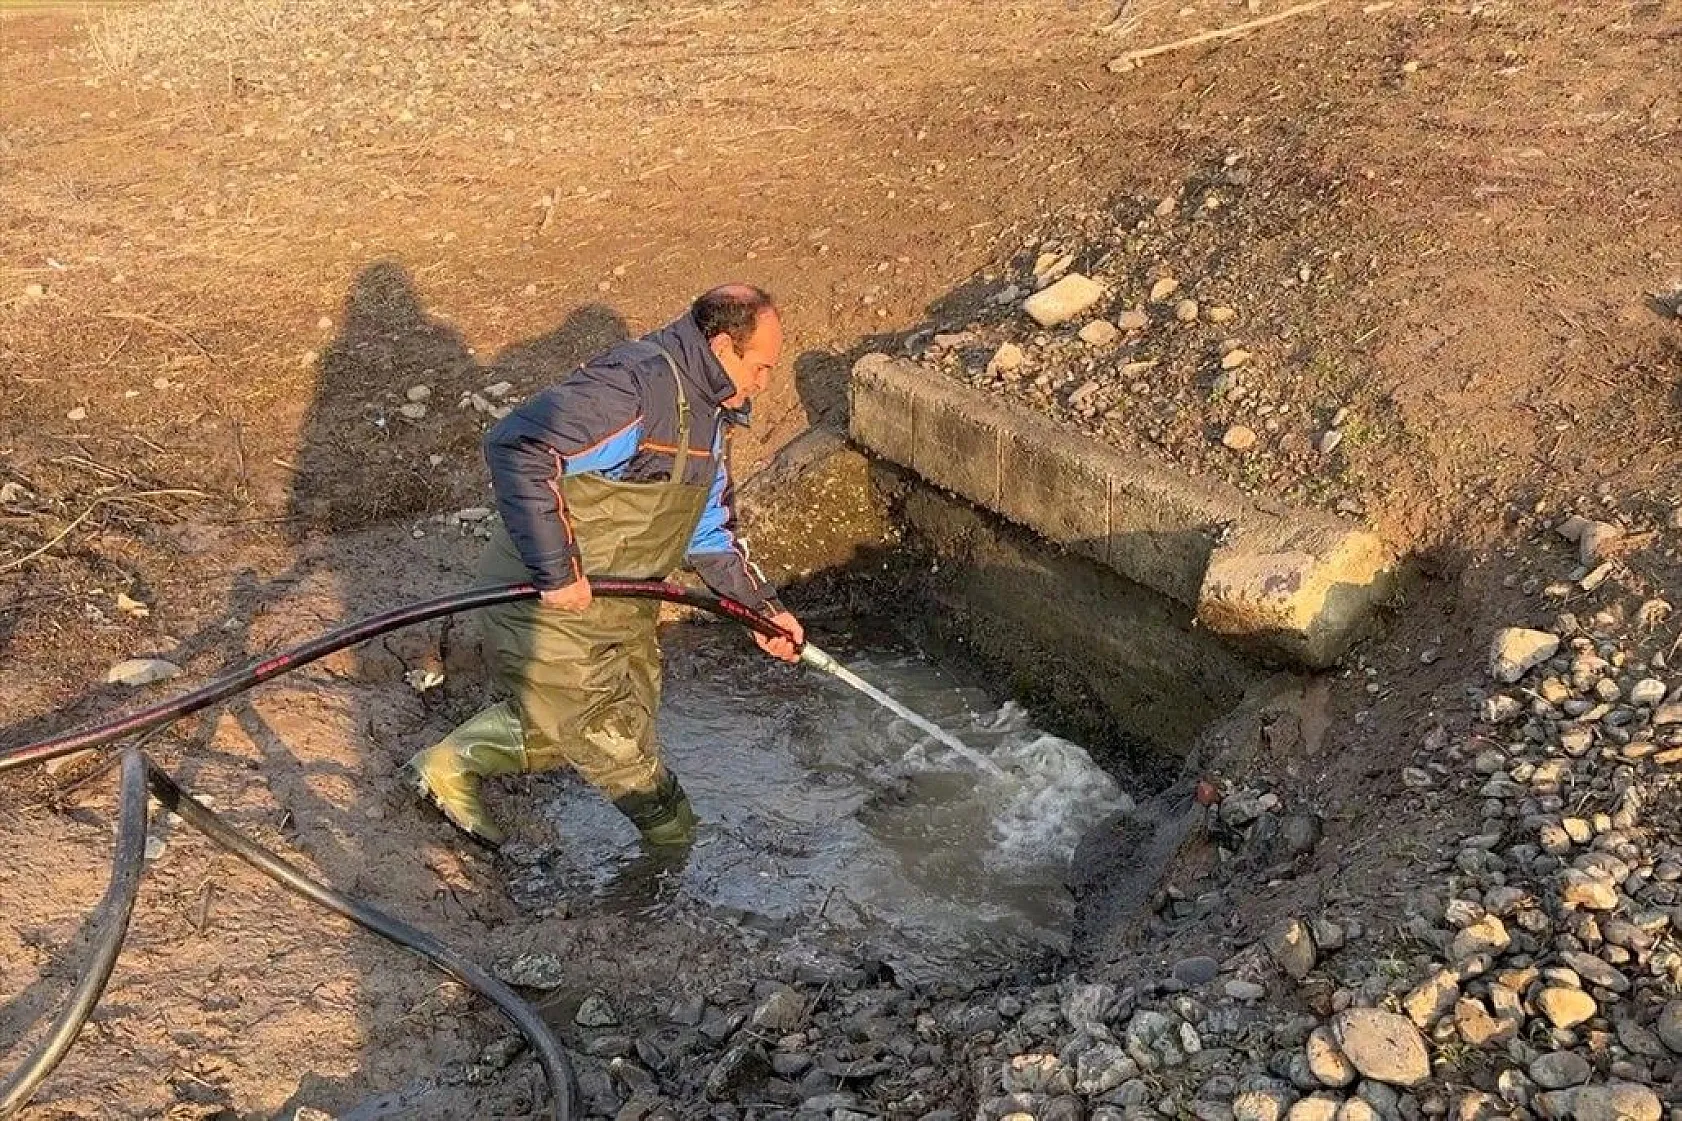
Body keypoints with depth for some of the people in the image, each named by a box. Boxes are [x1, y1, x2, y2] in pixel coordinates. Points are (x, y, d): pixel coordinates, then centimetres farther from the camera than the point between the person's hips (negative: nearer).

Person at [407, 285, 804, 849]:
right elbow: (515, 447, -34)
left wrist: (763, 606, 12)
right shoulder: (637, 382, -26)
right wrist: (555, 570, -33)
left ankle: (453, 764, 38)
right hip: (550, 606, -10)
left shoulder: (709, 412, 8)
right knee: (615, 741, 7)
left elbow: (709, 532, 19)